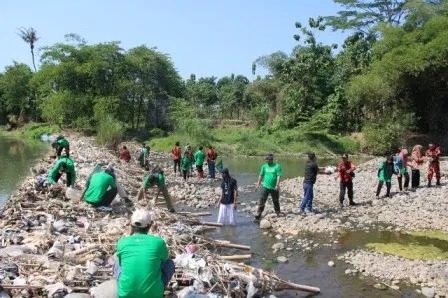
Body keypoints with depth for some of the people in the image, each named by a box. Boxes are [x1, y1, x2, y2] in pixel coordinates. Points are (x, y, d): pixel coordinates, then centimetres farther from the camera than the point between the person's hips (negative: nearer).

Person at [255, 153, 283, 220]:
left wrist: (277, 185, -20)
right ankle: (259, 213, -6)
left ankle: (278, 212, 32)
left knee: (275, 201, 13)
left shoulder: (277, 166, -7)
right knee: (262, 200, -8)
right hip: (265, 187, 2)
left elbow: (279, 176, -12)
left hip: (274, 188, -2)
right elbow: (261, 175, 11)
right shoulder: (264, 166, 4)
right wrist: (258, 184, 10)